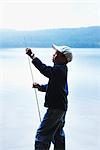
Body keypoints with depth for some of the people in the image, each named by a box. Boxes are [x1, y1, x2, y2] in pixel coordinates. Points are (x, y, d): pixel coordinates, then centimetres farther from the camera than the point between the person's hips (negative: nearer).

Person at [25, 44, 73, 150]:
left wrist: (32, 56, -28)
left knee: (42, 133, -8)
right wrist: (40, 87, 6)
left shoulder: (60, 69, -18)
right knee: (58, 134, 20)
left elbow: (46, 70, -32)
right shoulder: (61, 69, 14)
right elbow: (53, 86, 21)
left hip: (56, 108, -11)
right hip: (60, 107, 11)